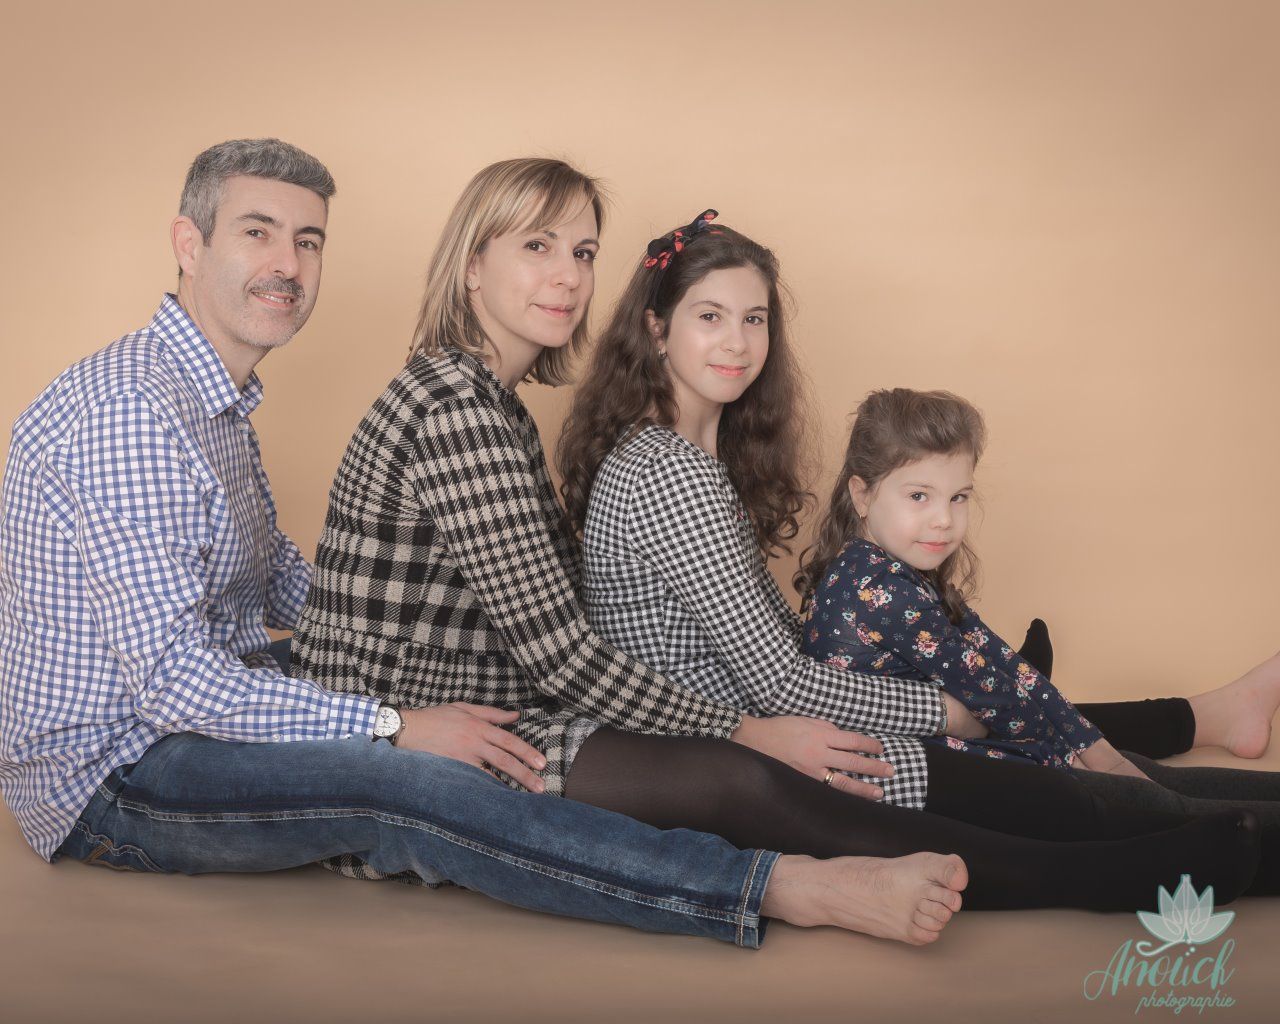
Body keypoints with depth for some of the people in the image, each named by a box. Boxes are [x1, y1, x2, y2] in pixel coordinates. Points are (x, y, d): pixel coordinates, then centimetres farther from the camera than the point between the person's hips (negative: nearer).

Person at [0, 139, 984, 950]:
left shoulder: (216, 401, 13)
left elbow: (284, 578, 19)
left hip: (212, 720, 11)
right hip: (109, 778, -11)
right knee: (406, 787, -33)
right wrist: (396, 727, -24)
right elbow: (173, 680, -27)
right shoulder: (130, 411, -22)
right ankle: (789, 891, -37)